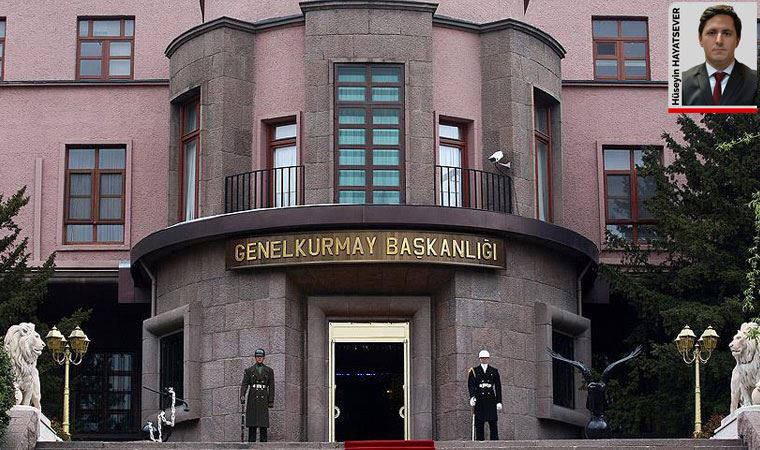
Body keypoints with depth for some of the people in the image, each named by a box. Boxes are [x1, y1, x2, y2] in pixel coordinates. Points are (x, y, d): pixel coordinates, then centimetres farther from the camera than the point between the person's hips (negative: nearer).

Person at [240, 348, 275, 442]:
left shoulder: (269, 370, 10)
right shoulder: (249, 370, 9)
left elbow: (271, 386, 7)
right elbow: (244, 384, 1)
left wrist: (271, 401, 0)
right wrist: (242, 396, -15)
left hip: (263, 399, 0)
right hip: (252, 398, 0)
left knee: (263, 424, -4)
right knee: (252, 424, -3)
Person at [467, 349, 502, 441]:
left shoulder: (494, 371, 13)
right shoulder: (474, 371, 8)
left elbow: (498, 387, 11)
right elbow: (471, 385, -1)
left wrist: (499, 401, 4)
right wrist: (472, 397, -17)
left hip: (491, 399, 1)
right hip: (479, 400, -1)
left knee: (493, 421, -4)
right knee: (479, 422, -2)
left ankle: (494, 440, -4)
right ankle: (480, 440, 1)